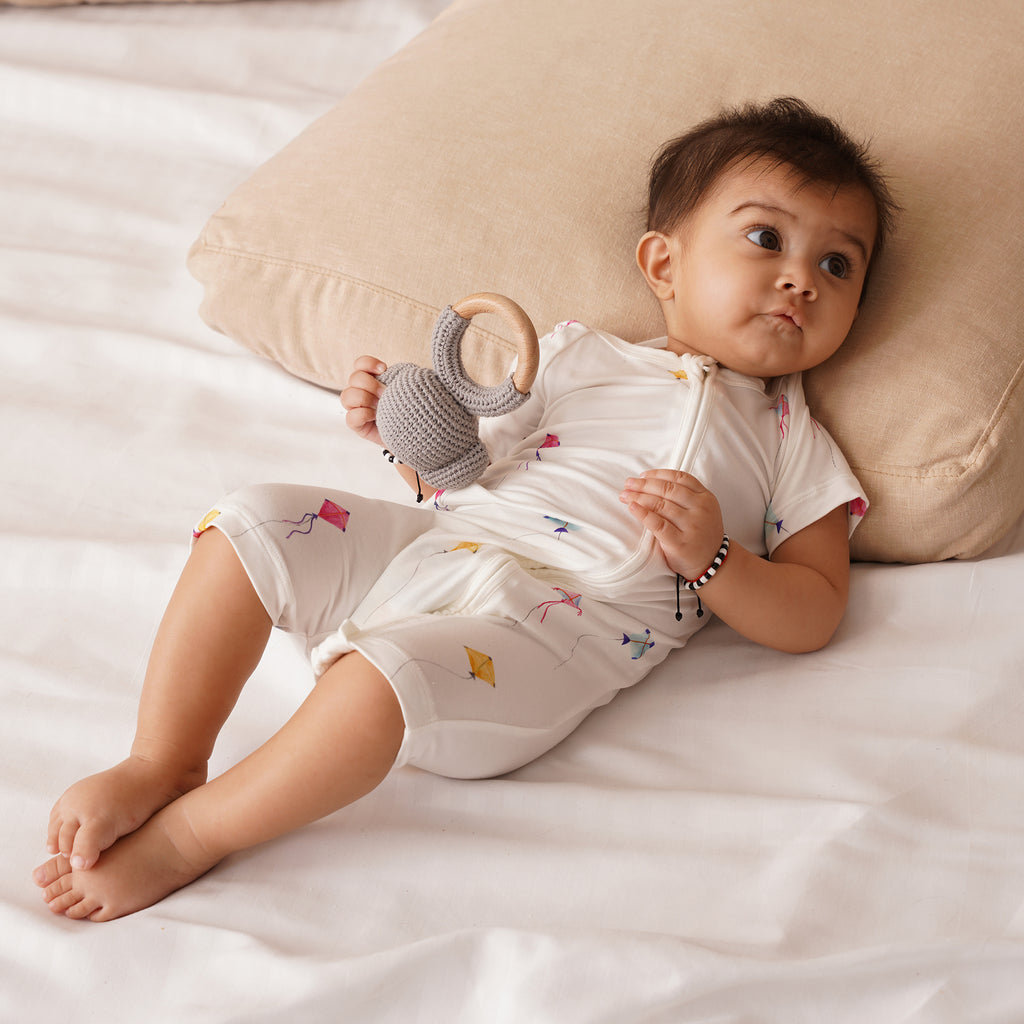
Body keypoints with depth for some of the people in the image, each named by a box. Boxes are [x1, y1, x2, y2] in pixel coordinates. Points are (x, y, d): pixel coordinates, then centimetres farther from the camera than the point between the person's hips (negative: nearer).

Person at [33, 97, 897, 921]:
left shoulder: (795, 447, 13)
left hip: (553, 625, -5)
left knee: (390, 671, -33)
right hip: (433, 544, 6)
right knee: (251, 525, -8)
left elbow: (814, 617, 5)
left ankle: (186, 836, -16)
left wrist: (709, 557, -12)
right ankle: (161, 765, -7)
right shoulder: (579, 358, 21)